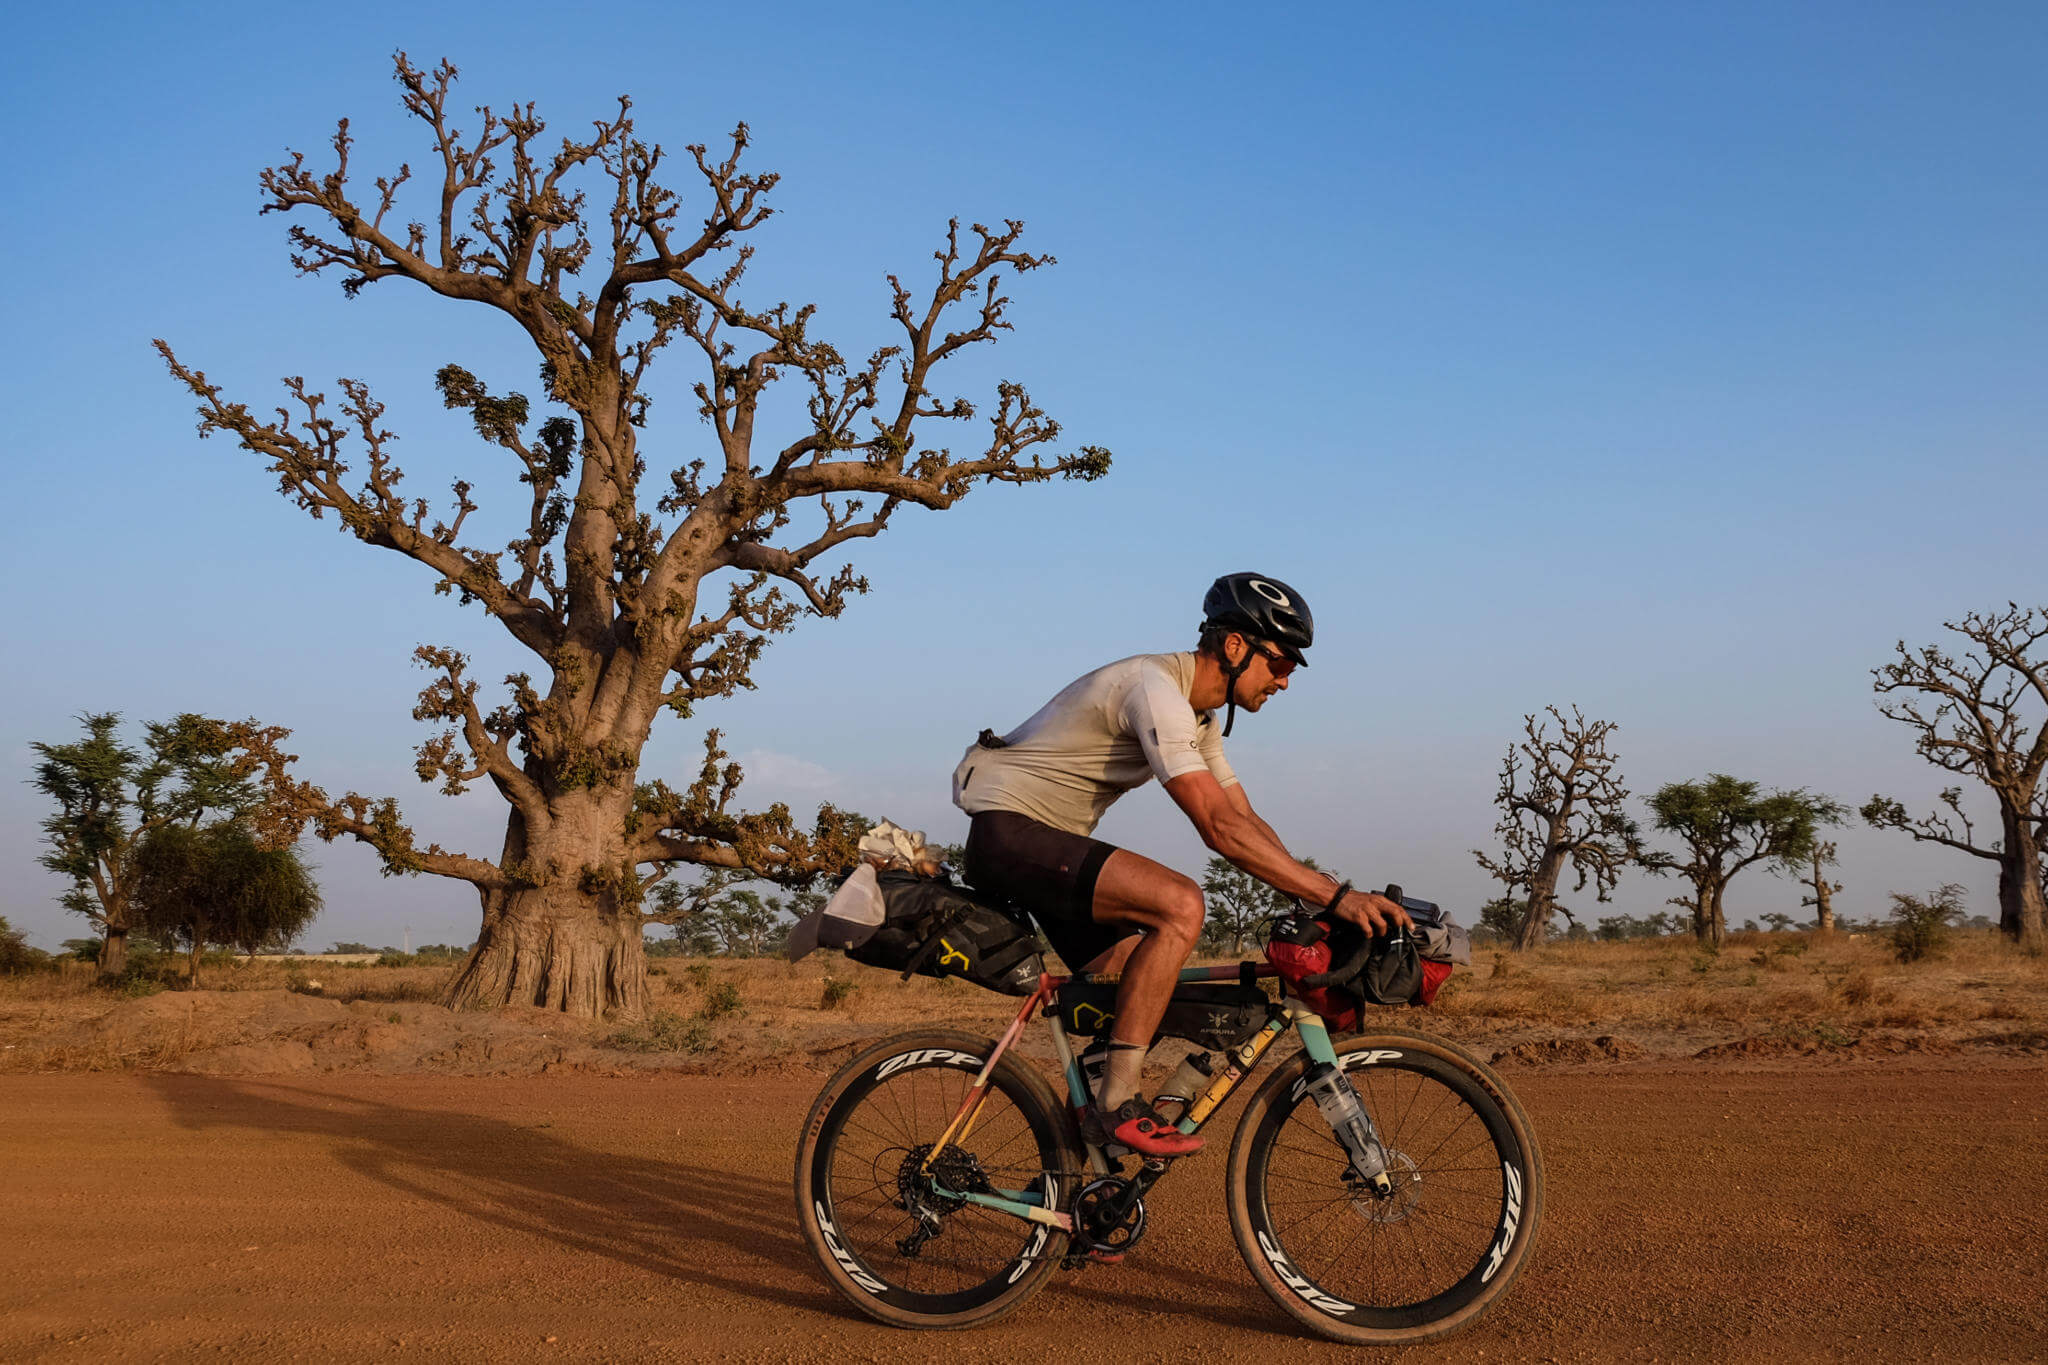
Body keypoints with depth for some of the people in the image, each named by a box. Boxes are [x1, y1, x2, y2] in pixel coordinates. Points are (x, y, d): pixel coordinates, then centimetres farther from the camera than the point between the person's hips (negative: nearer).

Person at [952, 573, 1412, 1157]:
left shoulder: (1200, 718, 11)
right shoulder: (1156, 688, -22)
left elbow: (1247, 821, 11)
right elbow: (1220, 828, -30)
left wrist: (1323, 906, -2)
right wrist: (1337, 897, -32)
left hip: (1051, 842, 10)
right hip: (1008, 831, -10)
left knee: (1141, 989, 7)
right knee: (1180, 903, -26)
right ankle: (1119, 1102, -21)